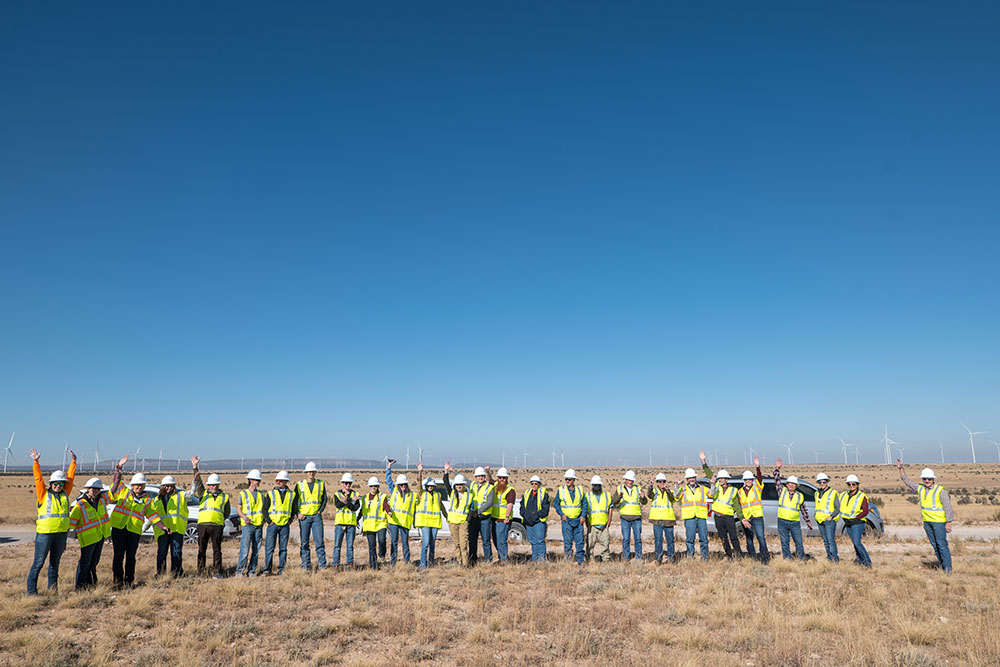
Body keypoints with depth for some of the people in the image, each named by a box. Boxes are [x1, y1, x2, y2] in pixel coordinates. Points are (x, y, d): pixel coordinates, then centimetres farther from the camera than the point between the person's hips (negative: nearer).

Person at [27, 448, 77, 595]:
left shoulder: (65, 494, 10)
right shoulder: (44, 494, -1)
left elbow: (70, 478, 14)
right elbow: (38, 479, -8)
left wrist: (73, 462, 13)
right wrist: (35, 462, -16)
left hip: (61, 533, 4)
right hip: (44, 533, -4)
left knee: (55, 562, 14)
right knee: (38, 562, -1)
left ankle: (53, 588, 23)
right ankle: (31, 591, 8)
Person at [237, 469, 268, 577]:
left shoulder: (262, 494, 13)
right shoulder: (243, 494, 2)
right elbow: (238, 509, 1)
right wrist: (244, 517, -15)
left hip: (259, 525, 4)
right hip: (247, 525, -4)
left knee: (256, 550, 5)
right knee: (245, 549, -9)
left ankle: (252, 571, 13)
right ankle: (240, 570, 0)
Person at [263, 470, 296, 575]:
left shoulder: (291, 494, 8)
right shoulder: (270, 493, 4)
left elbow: (294, 509, 16)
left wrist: (290, 520, 6)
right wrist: (269, 521, -6)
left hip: (285, 525, 1)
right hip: (273, 524, -1)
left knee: (283, 548, 5)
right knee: (269, 547, -6)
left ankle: (281, 569, 11)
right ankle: (267, 569, -1)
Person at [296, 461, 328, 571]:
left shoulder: (321, 484, 8)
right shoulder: (299, 485, 5)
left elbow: (324, 499, 11)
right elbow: (295, 500, 7)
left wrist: (320, 511, -1)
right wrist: (298, 513, -4)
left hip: (317, 516, 0)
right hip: (304, 516, 0)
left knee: (319, 541, -4)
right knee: (304, 542, 3)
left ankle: (322, 564, 1)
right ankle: (306, 565, 11)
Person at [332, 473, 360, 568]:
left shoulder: (355, 495, 10)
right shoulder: (337, 494, 8)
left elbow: (356, 507, -5)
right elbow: (337, 505, -12)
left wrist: (346, 501, -16)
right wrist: (351, 499, -17)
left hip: (351, 523, 1)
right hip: (340, 522, -1)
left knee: (350, 545, 4)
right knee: (337, 544, -1)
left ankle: (350, 563, 11)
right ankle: (336, 564, 4)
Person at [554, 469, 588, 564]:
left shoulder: (580, 490, 7)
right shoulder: (561, 490, 3)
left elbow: (584, 503, 10)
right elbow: (556, 504, 5)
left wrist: (583, 516, -1)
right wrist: (561, 514, -7)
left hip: (578, 520, 1)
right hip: (566, 520, -1)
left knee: (579, 541, 2)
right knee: (567, 541, -3)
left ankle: (580, 560, 10)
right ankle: (568, 560, 7)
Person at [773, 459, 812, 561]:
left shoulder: (800, 496, 8)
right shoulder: (782, 491, 6)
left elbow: (804, 510, 16)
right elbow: (777, 481, -2)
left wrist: (808, 522, 18)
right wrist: (777, 469, -11)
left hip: (795, 523, 1)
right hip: (782, 522, 0)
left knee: (799, 543, 2)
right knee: (784, 543, 3)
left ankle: (802, 560, 11)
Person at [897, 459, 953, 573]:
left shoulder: (941, 490, -9)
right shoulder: (920, 488, 9)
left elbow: (948, 507, -11)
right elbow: (908, 481, 22)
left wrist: (948, 523, -14)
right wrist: (901, 469, 17)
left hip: (939, 521, -6)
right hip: (927, 521, 6)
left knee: (942, 544, -8)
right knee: (934, 544, 10)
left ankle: (947, 567, -3)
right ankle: (941, 564, 18)